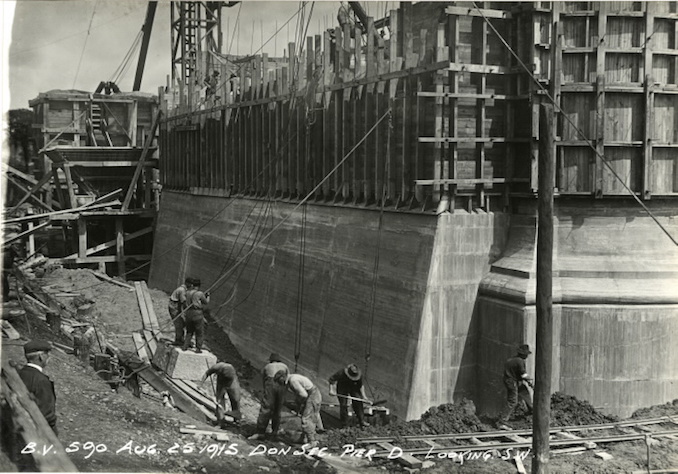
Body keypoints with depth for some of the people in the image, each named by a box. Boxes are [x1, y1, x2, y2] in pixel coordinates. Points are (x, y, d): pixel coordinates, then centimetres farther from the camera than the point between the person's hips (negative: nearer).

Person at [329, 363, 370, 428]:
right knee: (343, 405, -6)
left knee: (358, 403, -10)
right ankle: (345, 426, 3)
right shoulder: (341, 373, -33)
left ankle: (362, 421, -1)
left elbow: (361, 385, -8)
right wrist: (331, 389, -27)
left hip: (354, 389, 2)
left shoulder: (359, 375, -24)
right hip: (342, 390, -2)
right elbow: (332, 379, -22)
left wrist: (363, 395, -12)